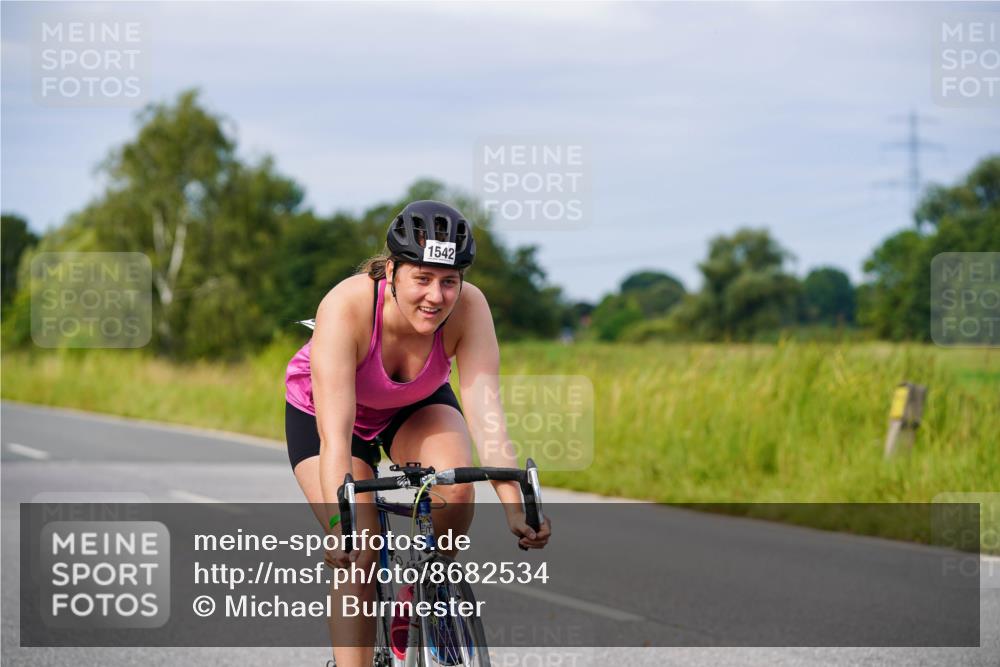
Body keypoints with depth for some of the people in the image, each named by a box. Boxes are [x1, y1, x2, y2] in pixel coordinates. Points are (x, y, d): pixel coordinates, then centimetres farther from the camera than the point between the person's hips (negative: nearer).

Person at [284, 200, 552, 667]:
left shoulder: (469, 308, -30)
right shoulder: (346, 308, -38)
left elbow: (486, 415, -36)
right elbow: (335, 435, -43)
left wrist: (515, 509, -48)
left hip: (416, 405, 2)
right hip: (320, 410, -2)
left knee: (456, 488, -28)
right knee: (359, 556, -20)